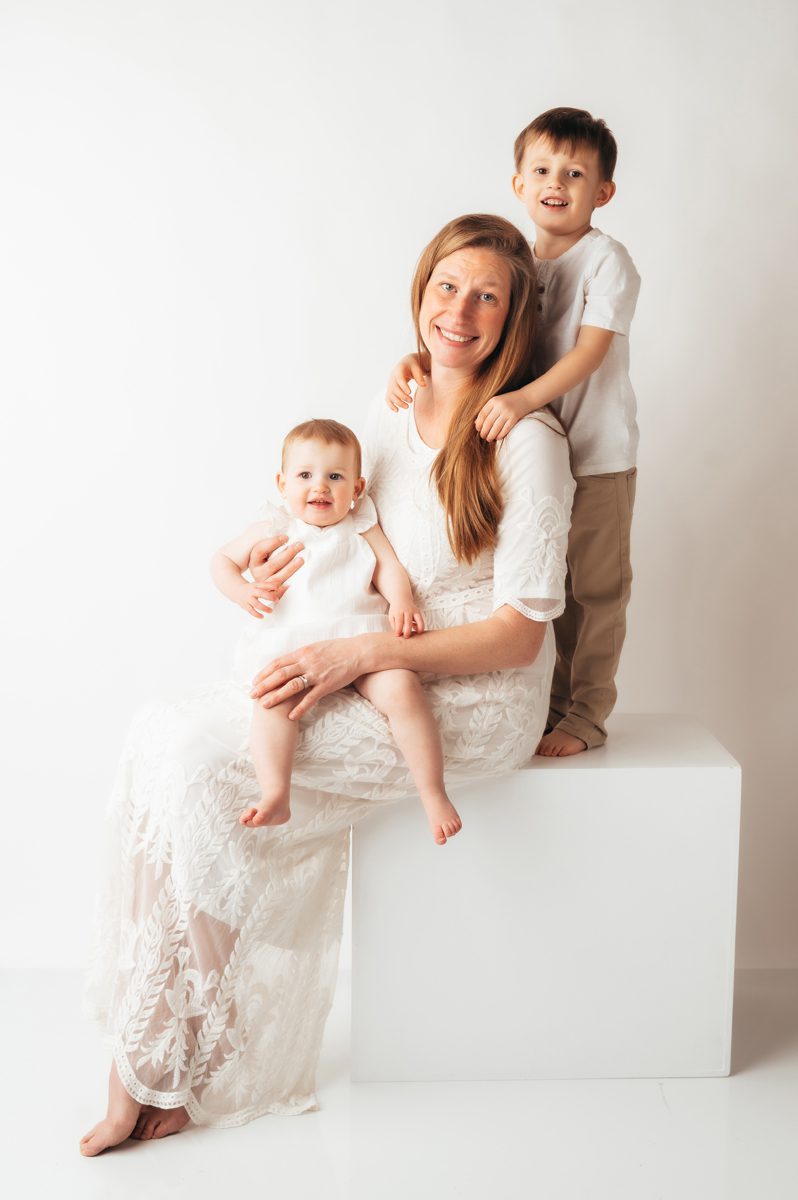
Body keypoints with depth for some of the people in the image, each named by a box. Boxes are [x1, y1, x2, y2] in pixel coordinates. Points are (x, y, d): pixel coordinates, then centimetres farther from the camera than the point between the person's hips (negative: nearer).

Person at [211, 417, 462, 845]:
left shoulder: (361, 528, 17)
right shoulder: (272, 530, 16)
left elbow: (389, 567, 7)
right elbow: (222, 560, 21)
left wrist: (402, 601, -15)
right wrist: (241, 591, -1)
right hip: (290, 643, 0)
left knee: (401, 688, -27)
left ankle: (433, 793, -19)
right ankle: (275, 796, -36)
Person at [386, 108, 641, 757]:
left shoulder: (607, 259, -10)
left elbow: (591, 350, -21)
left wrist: (524, 398, -33)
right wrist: (416, 362, -10)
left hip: (598, 454, -6)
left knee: (594, 587, 2)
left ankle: (587, 714, 13)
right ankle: (553, 703, 27)